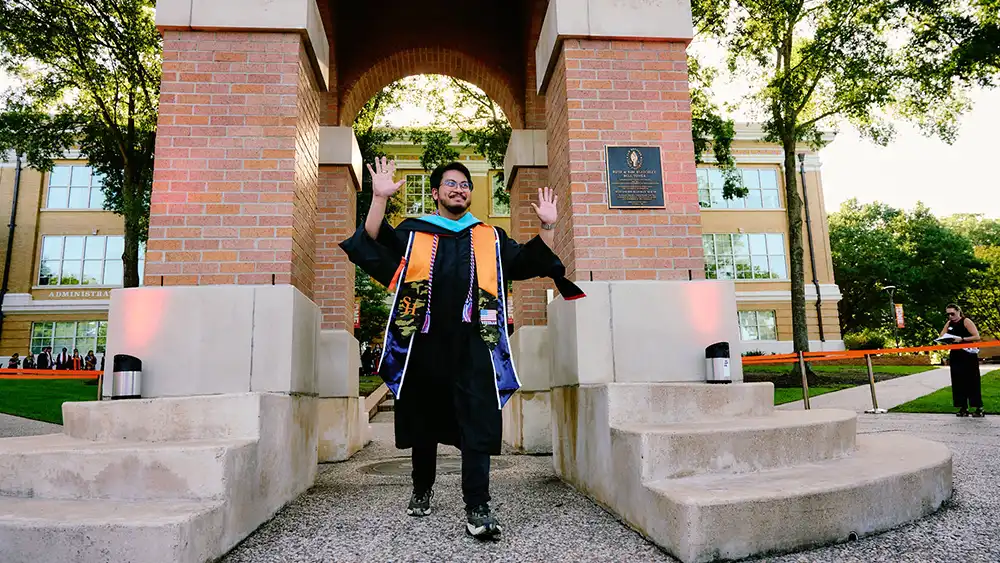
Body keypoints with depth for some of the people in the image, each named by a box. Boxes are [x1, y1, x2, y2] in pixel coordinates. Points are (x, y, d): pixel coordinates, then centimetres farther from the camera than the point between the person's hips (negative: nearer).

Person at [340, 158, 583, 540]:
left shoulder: (490, 237, 15)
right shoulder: (412, 233, 11)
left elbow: (530, 262, 13)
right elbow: (373, 246, -4)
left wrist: (547, 227, -1)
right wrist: (380, 199, -16)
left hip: (473, 345, 0)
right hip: (425, 342, 0)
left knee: (477, 425, -6)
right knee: (423, 420, 14)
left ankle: (477, 509, -1)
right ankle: (422, 490, 34)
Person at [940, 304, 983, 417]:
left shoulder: (966, 321, -6)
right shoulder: (949, 324, 12)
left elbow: (977, 337, -13)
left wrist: (962, 339, -23)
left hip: (969, 356, -6)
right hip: (955, 356, 6)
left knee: (972, 382, -6)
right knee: (958, 382, 4)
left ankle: (979, 408, -2)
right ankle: (963, 408, 9)